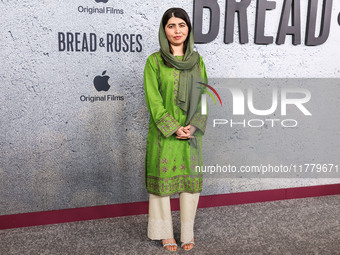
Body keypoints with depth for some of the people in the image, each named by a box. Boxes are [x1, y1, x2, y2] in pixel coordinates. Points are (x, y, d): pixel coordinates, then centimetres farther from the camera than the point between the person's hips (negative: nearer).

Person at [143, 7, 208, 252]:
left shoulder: (197, 60, 7)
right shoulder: (155, 61, -3)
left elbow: (204, 95, 4)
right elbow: (153, 100, -7)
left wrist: (194, 126, -9)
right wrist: (173, 128, -14)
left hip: (192, 133, 3)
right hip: (163, 133, -3)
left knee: (191, 179, 8)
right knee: (163, 179, 4)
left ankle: (188, 231, 24)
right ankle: (165, 232, 21)